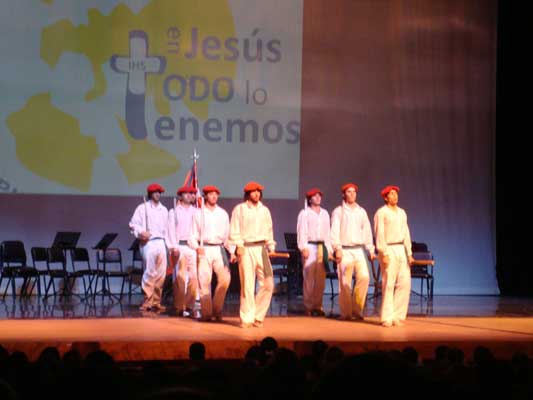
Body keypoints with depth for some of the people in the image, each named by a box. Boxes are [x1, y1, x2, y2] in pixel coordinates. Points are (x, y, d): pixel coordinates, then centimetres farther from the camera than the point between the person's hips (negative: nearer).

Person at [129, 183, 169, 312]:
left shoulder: (164, 210, 19)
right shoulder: (142, 208, 5)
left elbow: (167, 228, 17)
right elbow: (133, 224, 0)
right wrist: (140, 232, -17)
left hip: (161, 242, 5)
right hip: (148, 243, -5)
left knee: (161, 274, 2)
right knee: (150, 272, -12)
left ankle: (156, 301, 10)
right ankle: (148, 301, -6)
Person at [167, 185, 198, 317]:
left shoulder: (196, 211, 15)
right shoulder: (174, 212, 10)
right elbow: (171, 230, 2)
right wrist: (174, 247, -10)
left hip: (193, 247, 2)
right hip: (179, 246, -2)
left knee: (193, 276, -5)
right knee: (180, 277, -4)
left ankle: (189, 306, 1)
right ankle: (180, 307, 2)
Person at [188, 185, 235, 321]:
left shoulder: (223, 214, 15)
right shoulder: (199, 213, 8)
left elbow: (228, 234, 15)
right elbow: (193, 234, 6)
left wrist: (232, 251, 5)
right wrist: (197, 247, -11)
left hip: (219, 249, 2)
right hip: (204, 250, -2)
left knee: (225, 279, -12)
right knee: (204, 281, -6)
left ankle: (217, 309, 3)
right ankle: (206, 312, 3)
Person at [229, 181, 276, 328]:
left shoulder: (264, 210, 16)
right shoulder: (239, 209, 3)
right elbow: (234, 231, 0)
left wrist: (271, 246, 10)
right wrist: (239, 246, -10)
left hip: (261, 248, 4)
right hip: (246, 249, -4)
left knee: (268, 284, -3)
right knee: (247, 285, -4)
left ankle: (258, 316, 10)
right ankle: (247, 319, 5)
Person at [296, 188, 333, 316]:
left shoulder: (325, 213, 18)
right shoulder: (304, 213, 1)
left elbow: (327, 232, 18)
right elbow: (301, 232, -6)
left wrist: (329, 249, 13)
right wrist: (303, 248, -14)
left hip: (322, 246, 5)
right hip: (310, 246, -5)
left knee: (321, 279, 3)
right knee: (309, 278, -7)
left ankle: (318, 305, 10)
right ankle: (308, 306, -1)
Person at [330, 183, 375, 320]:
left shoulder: (361, 211, 15)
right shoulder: (338, 211, 4)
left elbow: (367, 231, 16)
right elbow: (335, 231, -3)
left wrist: (370, 249, 11)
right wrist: (337, 249, -14)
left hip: (359, 250, 3)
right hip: (345, 251, -3)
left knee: (364, 277, -13)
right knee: (345, 282, -3)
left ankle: (357, 309, -1)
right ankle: (346, 313, 6)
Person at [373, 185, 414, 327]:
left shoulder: (402, 213, 16)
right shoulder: (381, 213, -3)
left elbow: (406, 234, 17)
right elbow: (379, 235, -8)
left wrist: (409, 253, 10)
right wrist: (384, 254, -15)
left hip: (401, 250, 6)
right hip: (388, 250, -6)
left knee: (404, 283, 1)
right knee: (388, 284, -6)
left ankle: (398, 316, 9)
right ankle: (387, 318, -1)